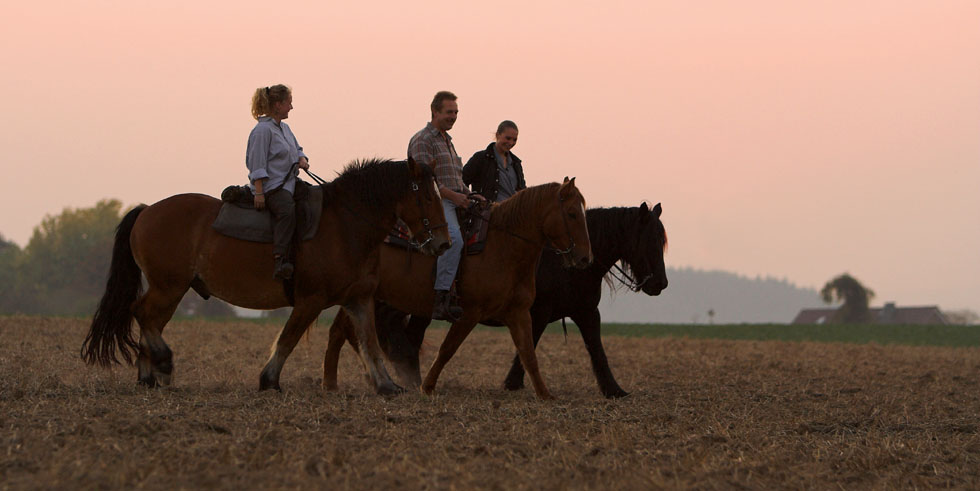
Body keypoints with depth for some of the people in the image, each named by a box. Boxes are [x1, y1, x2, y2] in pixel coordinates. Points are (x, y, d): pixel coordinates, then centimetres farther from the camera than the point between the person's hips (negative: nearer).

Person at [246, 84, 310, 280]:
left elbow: (297, 149, 33)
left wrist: (302, 159, 8)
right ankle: (281, 260, -43)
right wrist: (259, 193, -20)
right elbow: (258, 165, -15)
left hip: (288, 182, 10)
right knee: (287, 209, -34)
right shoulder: (262, 130, -10)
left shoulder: (284, 128, 18)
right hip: (271, 186, -10)